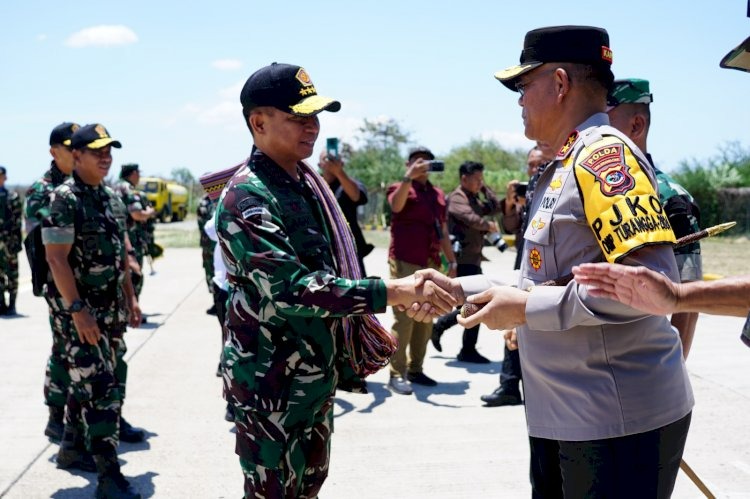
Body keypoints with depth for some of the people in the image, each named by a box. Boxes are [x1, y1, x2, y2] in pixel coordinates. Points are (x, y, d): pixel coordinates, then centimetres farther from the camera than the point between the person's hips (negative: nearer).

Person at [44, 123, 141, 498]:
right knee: (102, 390, -9)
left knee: (85, 380, 19)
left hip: (108, 309, 8)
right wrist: (78, 310, -23)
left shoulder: (111, 197, 10)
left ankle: (70, 443, 36)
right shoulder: (64, 199, -14)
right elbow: (56, 258, -18)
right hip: (79, 310, -8)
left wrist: (130, 297, 16)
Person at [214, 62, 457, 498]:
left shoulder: (308, 182, 7)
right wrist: (391, 293, -32)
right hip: (271, 381, -8)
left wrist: (365, 324, 20)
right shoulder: (247, 197, -21)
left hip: (317, 372, 9)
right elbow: (290, 289, -30)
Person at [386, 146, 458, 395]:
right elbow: (396, 205, -24)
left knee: (425, 319, 7)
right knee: (404, 318, -8)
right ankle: (397, 373, -5)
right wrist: (409, 177, -34)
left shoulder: (438, 194, 18)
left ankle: (415, 369, 16)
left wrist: (452, 261, 17)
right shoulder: (400, 188, 1)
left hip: (431, 264, 6)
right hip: (405, 262, -6)